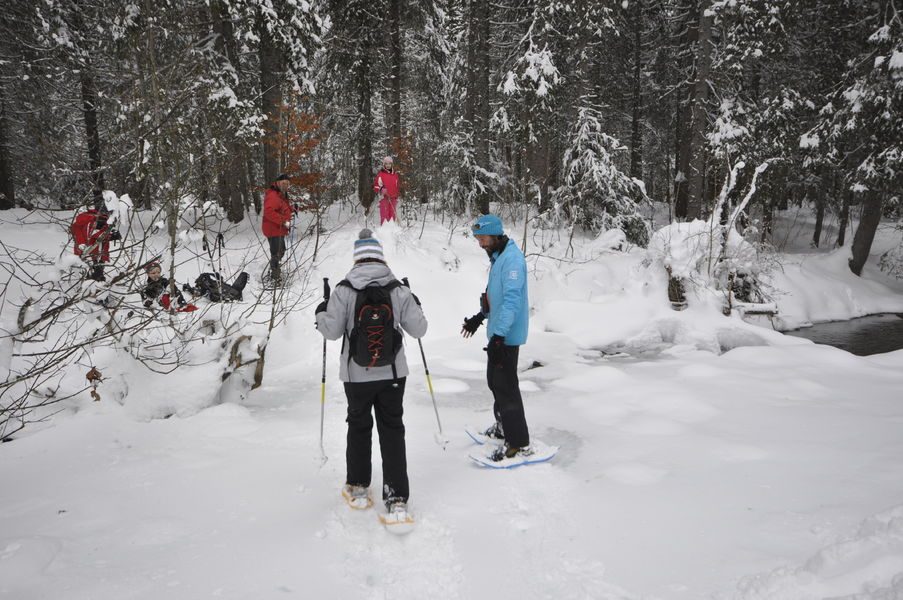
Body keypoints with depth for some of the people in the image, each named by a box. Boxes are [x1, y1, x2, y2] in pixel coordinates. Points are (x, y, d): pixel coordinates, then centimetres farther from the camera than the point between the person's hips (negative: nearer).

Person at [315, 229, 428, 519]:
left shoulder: (344, 290, -12)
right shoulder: (399, 290, -8)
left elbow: (332, 331, -9)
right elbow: (418, 329, -2)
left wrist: (321, 313, 12)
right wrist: (416, 307, 18)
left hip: (357, 375, 0)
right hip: (392, 374, 1)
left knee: (358, 427, 19)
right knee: (392, 431, 10)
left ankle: (358, 487, 33)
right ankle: (396, 498, 8)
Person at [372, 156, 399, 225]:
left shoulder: (395, 174, 14)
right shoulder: (380, 174, 0)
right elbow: (376, 185, -2)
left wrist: (397, 198, 18)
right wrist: (381, 189, -21)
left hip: (393, 198, 5)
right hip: (384, 197, -4)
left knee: (392, 214, 8)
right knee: (384, 214, -8)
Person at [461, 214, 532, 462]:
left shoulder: (512, 258, -19)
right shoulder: (498, 257, 13)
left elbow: (512, 299, -26)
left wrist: (498, 336, -30)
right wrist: (480, 317, 28)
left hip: (507, 335, -10)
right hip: (497, 331, 10)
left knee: (506, 386, -6)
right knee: (495, 381, 20)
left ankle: (519, 443, 3)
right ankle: (504, 426, 37)